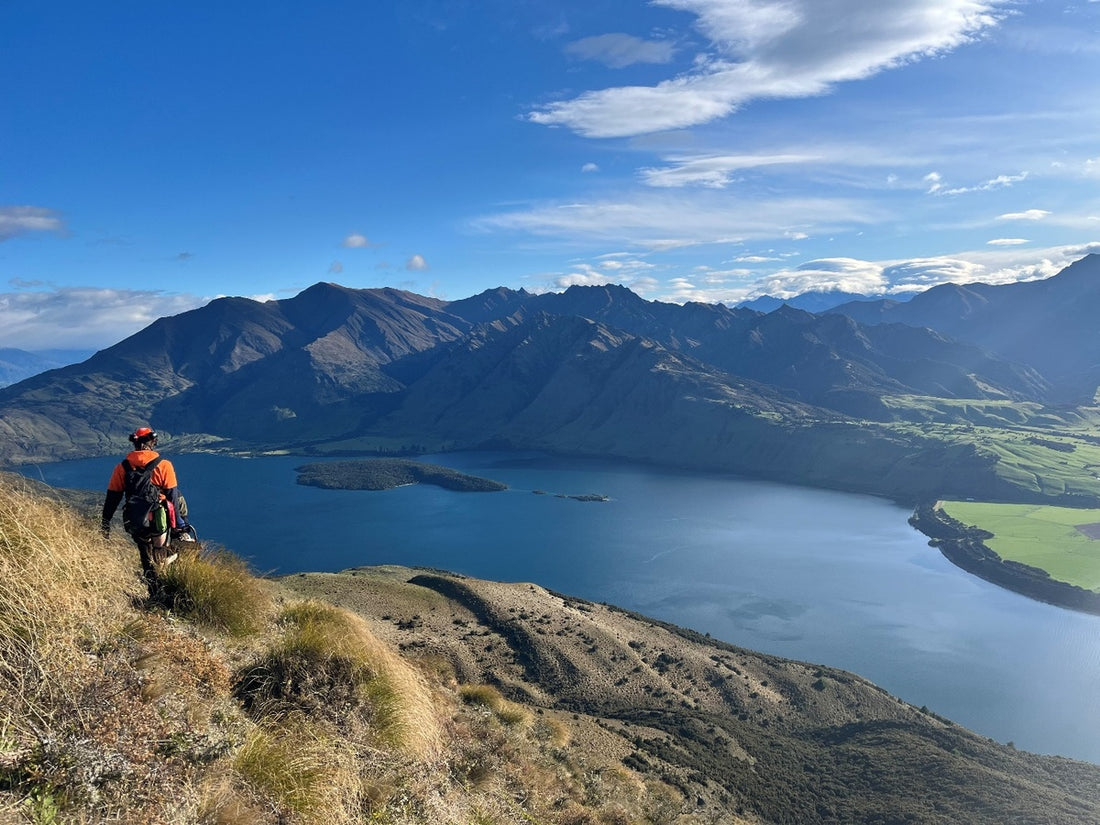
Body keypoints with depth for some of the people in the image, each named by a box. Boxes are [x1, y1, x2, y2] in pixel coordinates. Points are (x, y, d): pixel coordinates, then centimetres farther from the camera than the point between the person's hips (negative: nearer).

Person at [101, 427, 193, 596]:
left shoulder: (122, 468, 0)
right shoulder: (163, 465, -9)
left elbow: (112, 498, 4)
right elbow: (173, 497, -7)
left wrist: (105, 522, 15)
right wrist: (180, 525, -1)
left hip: (135, 524, 5)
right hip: (159, 521, -5)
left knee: (147, 560, 20)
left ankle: (155, 593, 26)